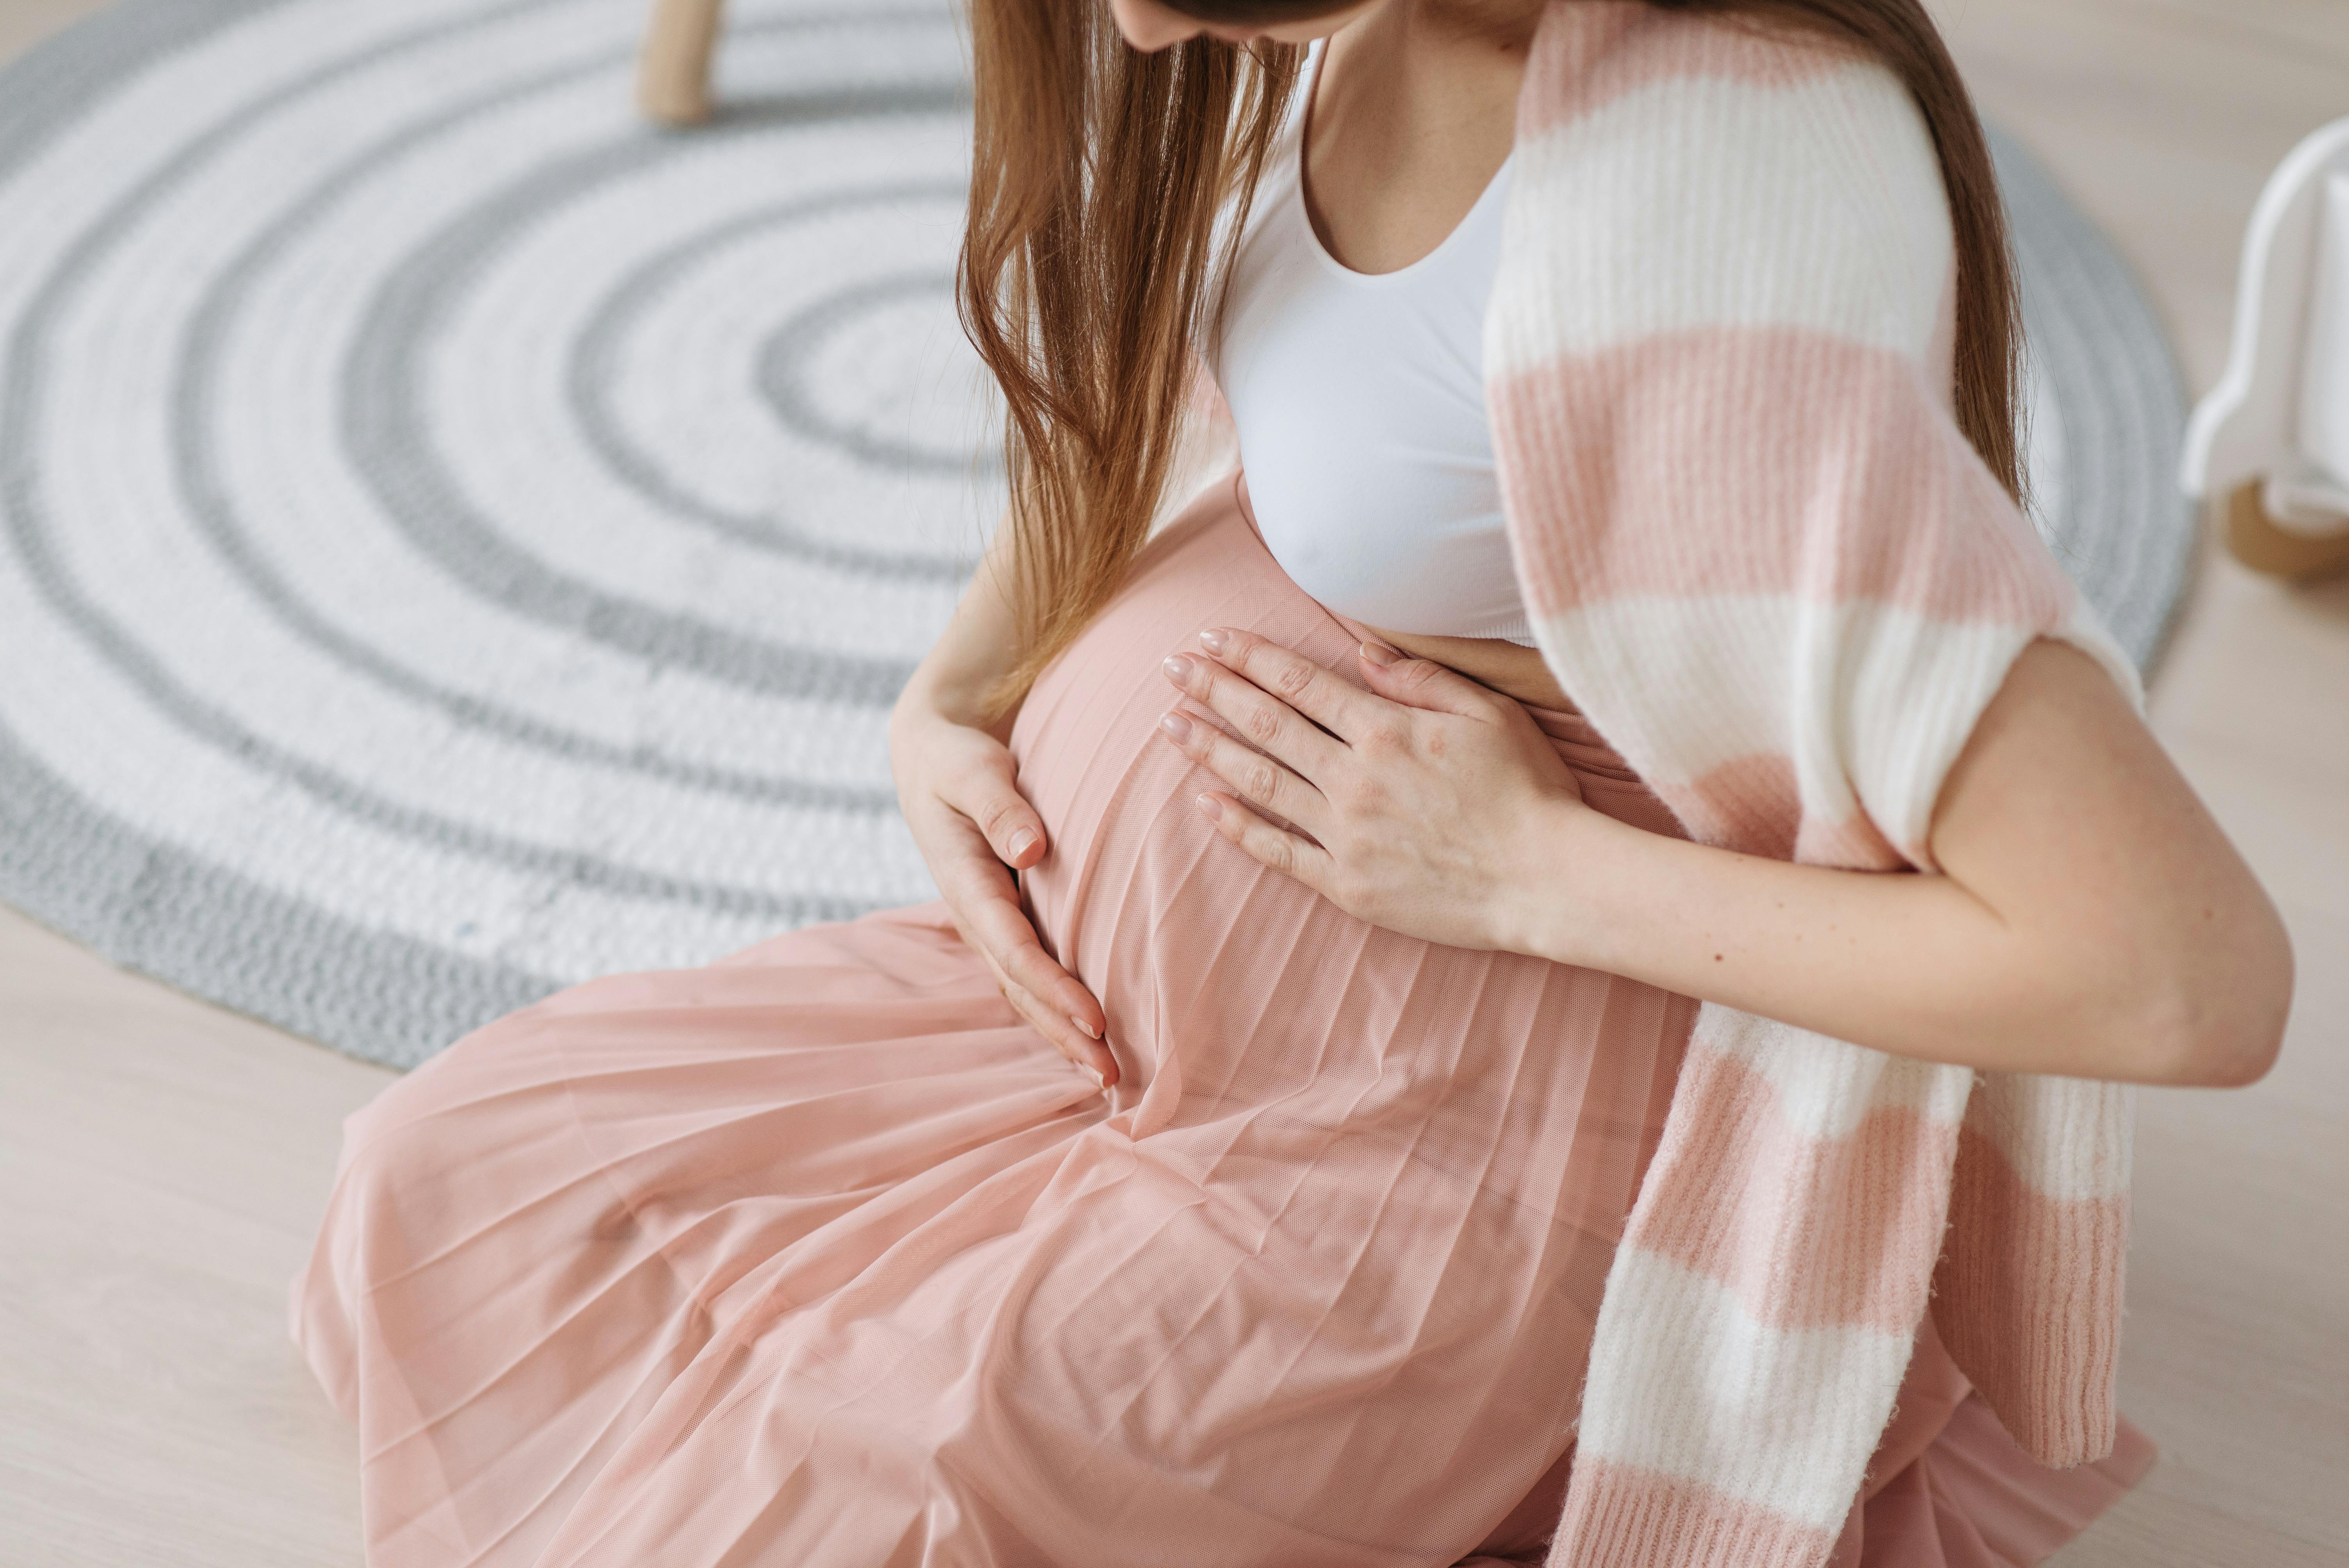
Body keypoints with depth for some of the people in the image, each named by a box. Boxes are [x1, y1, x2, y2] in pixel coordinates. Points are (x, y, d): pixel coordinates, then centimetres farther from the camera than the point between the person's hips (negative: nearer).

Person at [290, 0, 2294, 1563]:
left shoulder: (1685, 238, -34)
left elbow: (2191, 974, -33)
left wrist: (1525, 865, -24)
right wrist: (949, 699, -3)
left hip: (1424, 1126, -8)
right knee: (458, 1179, 11)